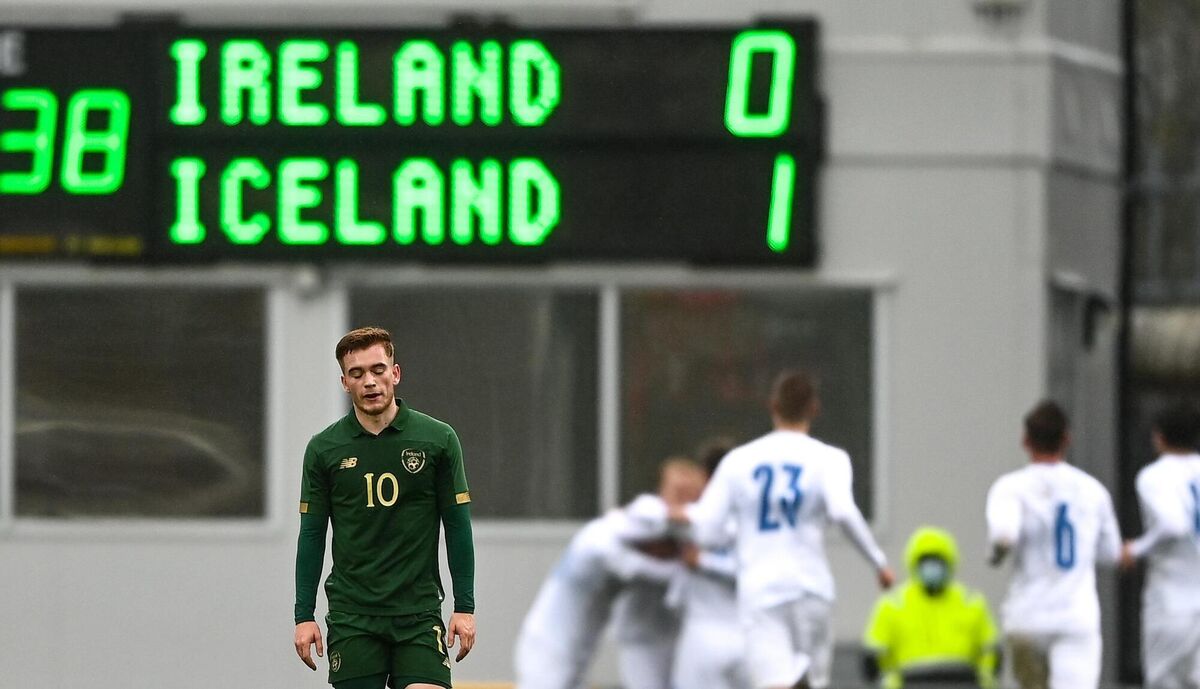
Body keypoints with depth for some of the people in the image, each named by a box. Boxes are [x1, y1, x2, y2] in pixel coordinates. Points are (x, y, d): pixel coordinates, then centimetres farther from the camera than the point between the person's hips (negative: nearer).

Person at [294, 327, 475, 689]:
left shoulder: (438, 439, 0)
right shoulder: (323, 448, 3)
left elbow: (457, 526, 3)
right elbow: (312, 534, 7)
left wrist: (465, 607, -2)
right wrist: (304, 616, 2)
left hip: (419, 611, -1)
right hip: (352, 615, 1)